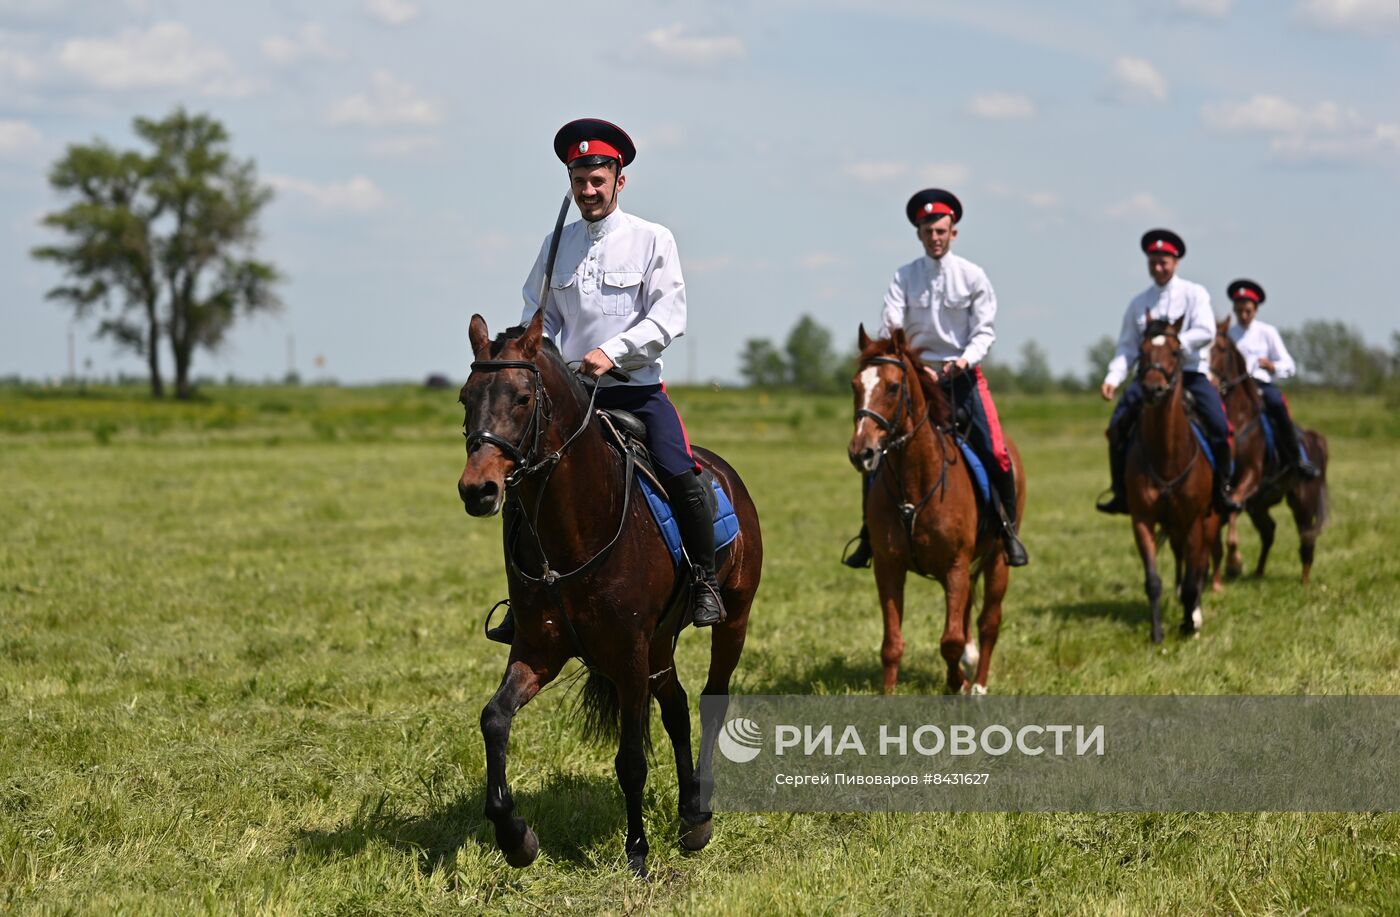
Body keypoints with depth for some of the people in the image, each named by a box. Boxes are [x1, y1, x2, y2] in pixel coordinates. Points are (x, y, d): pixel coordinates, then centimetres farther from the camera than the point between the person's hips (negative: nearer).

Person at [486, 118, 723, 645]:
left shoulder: (653, 240, -2)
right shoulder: (556, 245, 10)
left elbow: (668, 319, -10)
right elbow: (538, 318, 14)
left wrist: (612, 352, -22)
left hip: (638, 389, -4)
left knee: (679, 473, -22)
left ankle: (705, 582, -4)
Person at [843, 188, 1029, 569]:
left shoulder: (973, 277, -1)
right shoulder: (904, 277, 1)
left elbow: (984, 331, -3)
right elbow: (890, 327, -8)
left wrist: (965, 360, -22)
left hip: (962, 374, -1)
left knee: (995, 453, -14)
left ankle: (1008, 530, 5)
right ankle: (869, 536, 4)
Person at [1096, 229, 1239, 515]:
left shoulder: (1194, 294, 4)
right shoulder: (1138, 303, 12)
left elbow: (1205, 332, -10)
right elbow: (1127, 346, 9)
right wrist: (1113, 378, -8)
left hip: (1191, 371, -2)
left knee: (1219, 426, -22)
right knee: (1117, 426, -16)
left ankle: (1222, 489, -4)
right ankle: (1121, 493, -5)